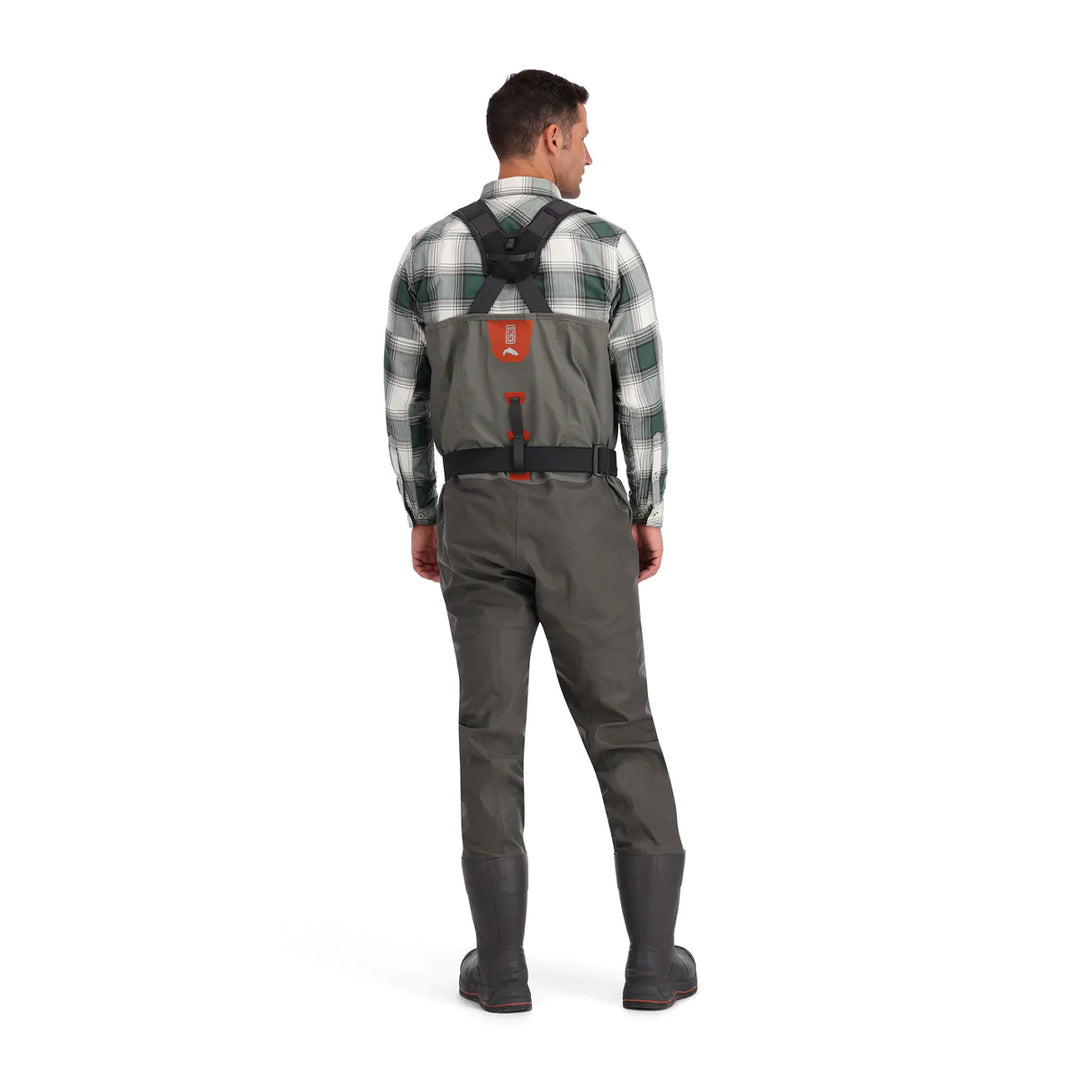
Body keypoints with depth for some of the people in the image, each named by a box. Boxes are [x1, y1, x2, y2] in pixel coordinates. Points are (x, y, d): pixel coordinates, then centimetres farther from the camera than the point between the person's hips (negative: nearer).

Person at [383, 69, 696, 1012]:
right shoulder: (609, 248, -6)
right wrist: (650, 517, 7)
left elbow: (405, 404, 5)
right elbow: (643, 400, -5)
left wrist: (420, 521, 15)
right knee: (621, 729, 7)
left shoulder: (429, 253, 2)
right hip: (580, 520, -2)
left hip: (479, 516, 2)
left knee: (493, 737, 7)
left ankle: (503, 965, 8)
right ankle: (654, 959, 8)